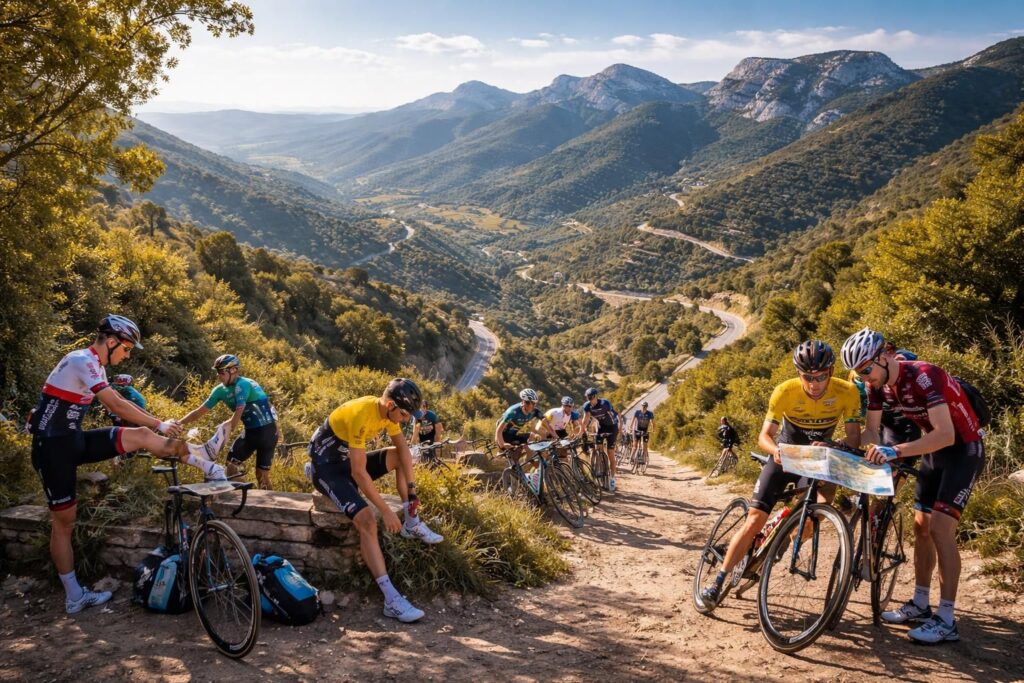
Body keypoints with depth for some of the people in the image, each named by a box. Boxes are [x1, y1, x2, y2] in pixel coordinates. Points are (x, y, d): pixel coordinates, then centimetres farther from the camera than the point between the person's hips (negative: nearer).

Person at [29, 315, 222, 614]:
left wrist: (153, 427, 9)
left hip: (75, 439, 8)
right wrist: (159, 424, -17)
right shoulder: (82, 360, -20)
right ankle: (73, 596, 10)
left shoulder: (95, 365, 10)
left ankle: (211, 469, -6)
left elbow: (114, 404, 14)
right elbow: (116, 405, -25)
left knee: (142, 435, -8)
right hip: (53, 446, -8)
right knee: (63, 519, 1)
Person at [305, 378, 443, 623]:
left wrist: (411, 489, -5)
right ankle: (392, 599, -28)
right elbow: (359, 473, -31)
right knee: (366, 520, -25)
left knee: (399, 457, 5)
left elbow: (404, 449, 4)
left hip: (348, 460, 9)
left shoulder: (389, 412, -6)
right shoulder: (362, 414, -32)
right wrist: (386, 510, -28)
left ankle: (412, 523, 8)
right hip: (326, 466, -9)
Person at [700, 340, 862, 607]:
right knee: (755, 521, -9)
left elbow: (853, 438, -20)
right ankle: (718, 583, -3)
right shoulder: (785, 392, -24)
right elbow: (764, 435, -21)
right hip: (785, 455, -2)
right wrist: (775, 450, -44)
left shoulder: (847, 392, -22)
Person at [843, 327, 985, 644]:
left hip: (963, 448, -8)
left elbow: (946, 434, -37)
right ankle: (920, 604, 21)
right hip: (934, 449, 8)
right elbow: (871, 430, -1)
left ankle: (946, 620, -8)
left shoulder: (923, 376, -31)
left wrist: (895, 451, -45)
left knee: (941, 529, -14)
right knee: (921, 527, 9)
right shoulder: (878, 384, -7)